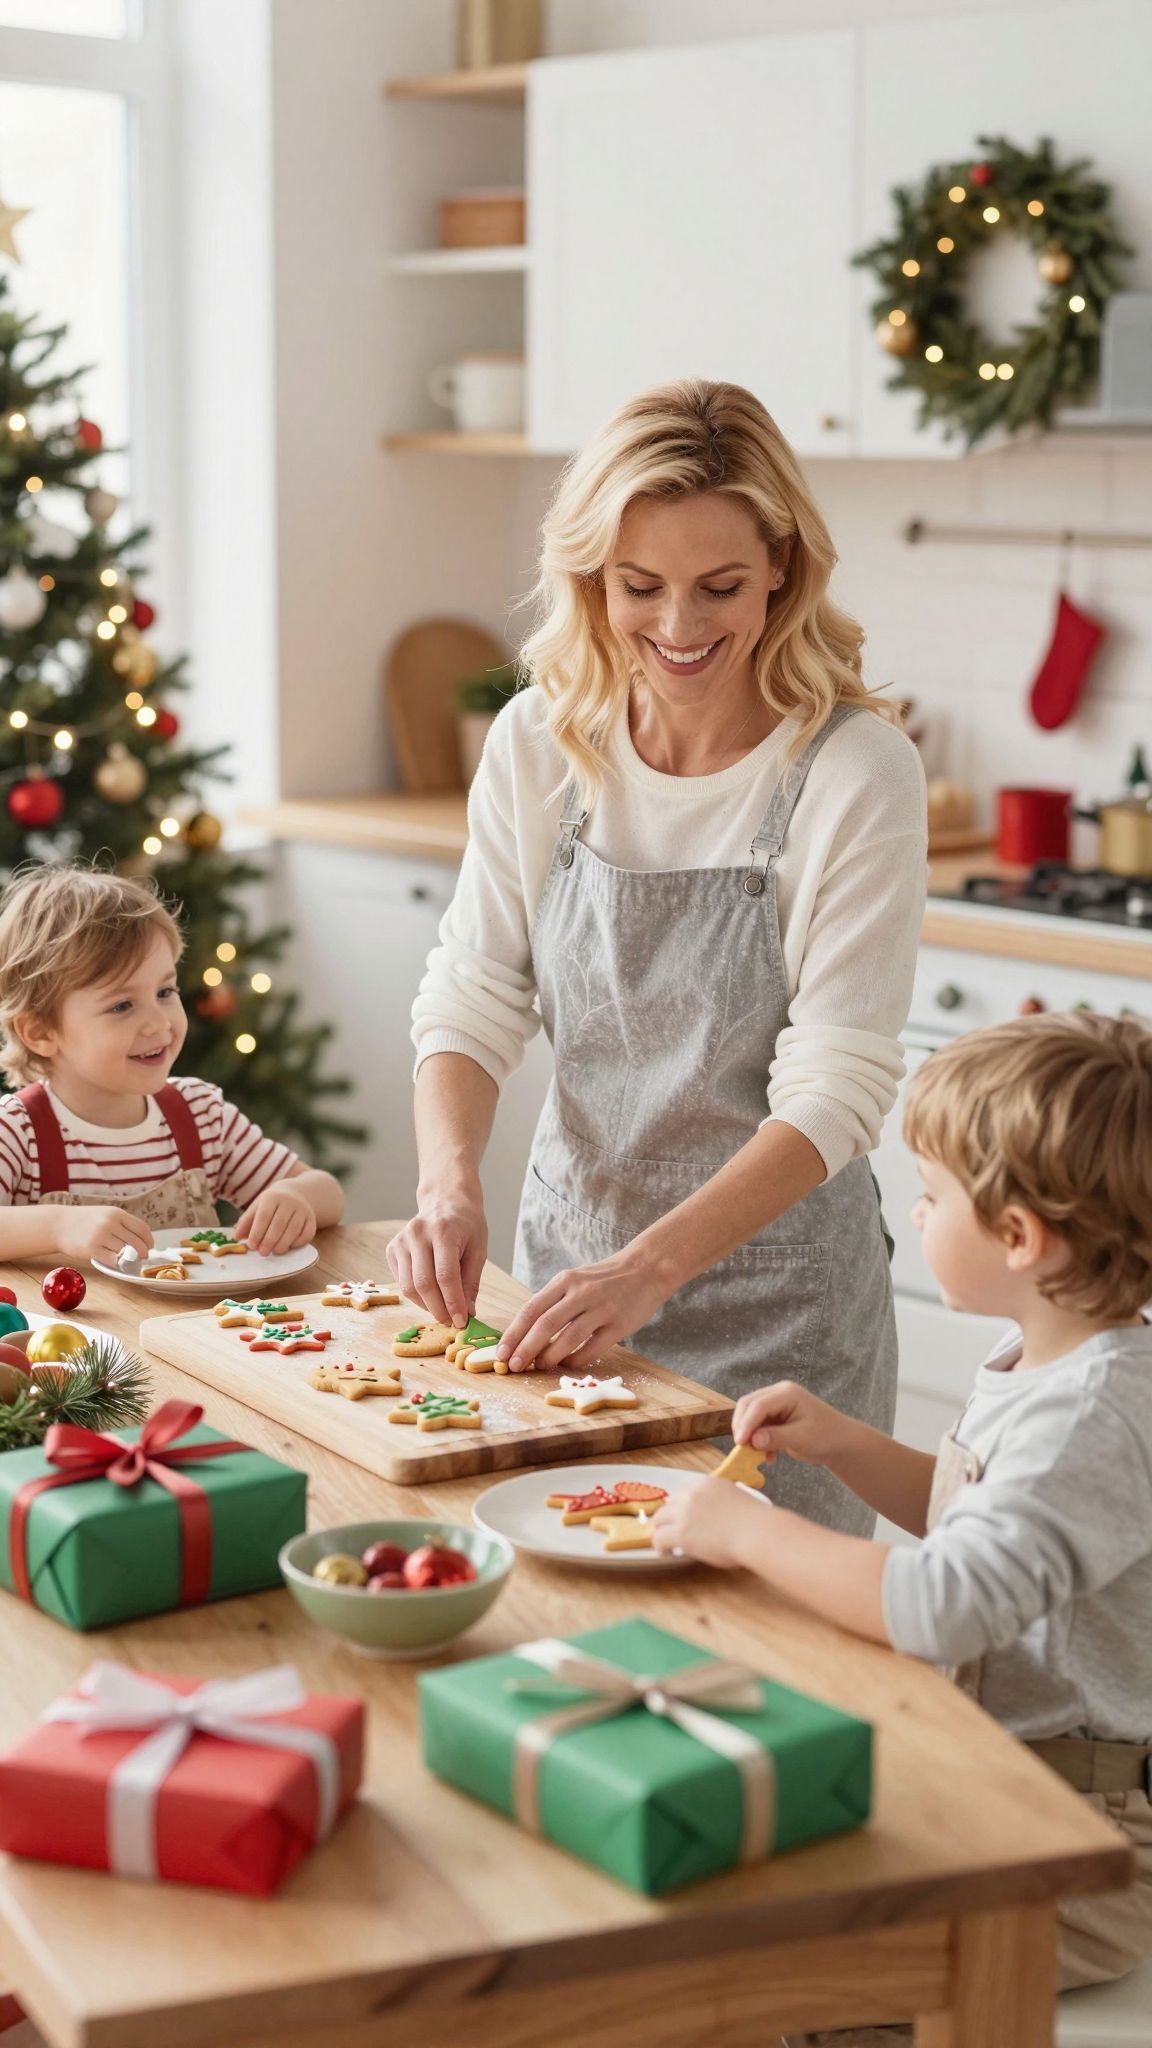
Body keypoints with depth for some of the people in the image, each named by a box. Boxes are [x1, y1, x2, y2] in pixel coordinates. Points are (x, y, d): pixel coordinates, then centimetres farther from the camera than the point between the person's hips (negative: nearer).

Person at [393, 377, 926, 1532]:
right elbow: (470, 1002, -1)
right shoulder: (538, 743, -4)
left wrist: (651, 1269, -28)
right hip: (568, 1255, 4)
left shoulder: (857, 773, -16)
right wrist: (450, 1184, -20)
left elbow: (836, 1089, -19)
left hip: (772, 1288, -4)